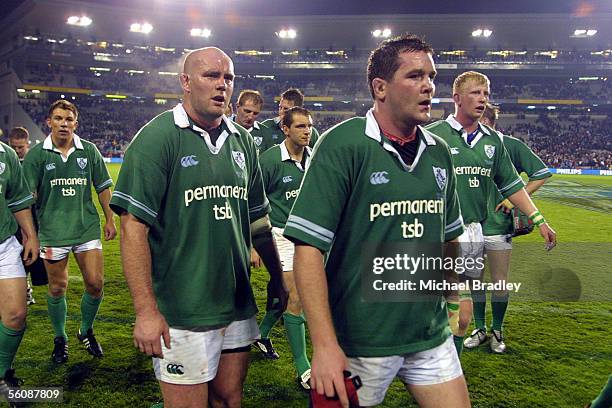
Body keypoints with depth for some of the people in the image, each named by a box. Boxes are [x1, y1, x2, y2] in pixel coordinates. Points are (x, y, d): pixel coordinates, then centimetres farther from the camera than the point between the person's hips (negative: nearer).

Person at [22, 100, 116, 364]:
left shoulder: (89, 150, 3)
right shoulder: (37, 154, -2)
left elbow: (103, 187, 10)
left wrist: (109, 220, 10)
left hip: (87, 227, 2)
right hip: (52, 231, -1)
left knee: (95, 283, -1)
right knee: (57, 289, 7)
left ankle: (86, 332, 25)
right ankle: (60, 339, 29)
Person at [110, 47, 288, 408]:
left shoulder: (242, 141, 7)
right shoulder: (157, 137, -10)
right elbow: (134, 226, -15)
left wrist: (277, 280, 17)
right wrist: (146, 311, -19)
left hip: (239, 305, 6)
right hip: (181, 314, -5)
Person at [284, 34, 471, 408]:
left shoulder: (439, 152, 5)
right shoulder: (342, 144, -15)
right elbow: (309, 247, -19)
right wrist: (324, 344, -22)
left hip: (432, 334, 6)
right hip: (360, 341, -5)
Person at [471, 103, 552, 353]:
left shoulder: (510, 145, -4)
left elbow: (542, 173, -1)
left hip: (498, 226, -3)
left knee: (499, 282, 6)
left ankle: (497, 332, 24)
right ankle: (480, 329, 25)